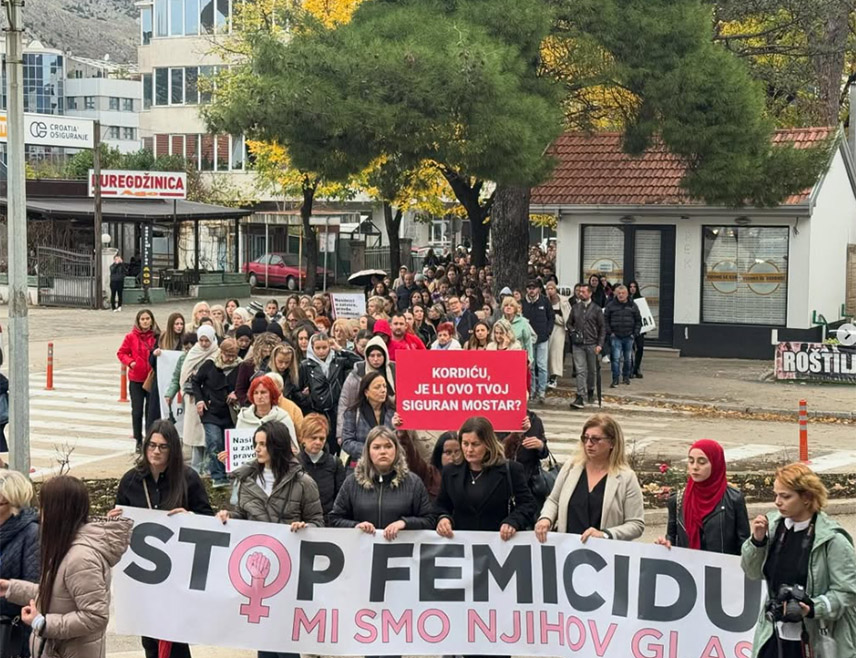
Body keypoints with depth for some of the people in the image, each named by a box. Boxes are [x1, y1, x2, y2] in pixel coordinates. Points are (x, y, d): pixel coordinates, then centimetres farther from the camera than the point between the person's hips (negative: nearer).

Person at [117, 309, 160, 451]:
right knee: (137, 411, 3)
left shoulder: (157, 337, -2)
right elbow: (121, 353, 5)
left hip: (152, 379, 0)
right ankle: (139, 441, 13)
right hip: (136, 380, 0)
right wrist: (130, 362, -11)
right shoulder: (131, 337, -2)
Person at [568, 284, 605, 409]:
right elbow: (569, 323, 20)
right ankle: (579, 397, -12)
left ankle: (590, 392, 32)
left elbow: (602, 328, 2)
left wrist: (600, 344, -7)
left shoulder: (596, 309, 0)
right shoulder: (575, 307, 8)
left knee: (592, 370, 11)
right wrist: (572, 332, 0)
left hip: (592, 344, -1)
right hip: (578, 344, 1)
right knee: (580, 370, -7)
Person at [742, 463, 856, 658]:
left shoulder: (832, 539, -14)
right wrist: (757, 541, -6)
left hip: (816, 641, -5)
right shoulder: (773, 525, 0)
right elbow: (753, 572, 11)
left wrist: (814, 608, -24)